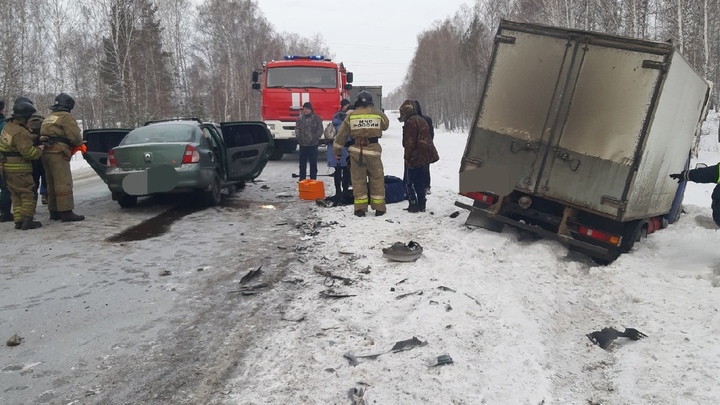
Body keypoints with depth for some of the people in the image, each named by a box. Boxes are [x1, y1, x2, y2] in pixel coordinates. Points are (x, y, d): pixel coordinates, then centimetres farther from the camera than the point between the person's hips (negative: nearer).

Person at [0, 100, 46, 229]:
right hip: (19, 170, -10)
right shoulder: (20, 132, -22)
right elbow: (28, 153, -24)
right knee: (28, 194, -1)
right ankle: (27, 221, -1)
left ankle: (18, 220, 16)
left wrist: (37, 138, 4)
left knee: (16, 195, 15)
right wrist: (39, 149, -6)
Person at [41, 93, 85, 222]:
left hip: (46, 153, 9)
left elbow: (49, 135, 19)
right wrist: (80, 144, 9)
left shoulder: (48, 118, 23)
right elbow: (75, 136, -12)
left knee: (52, 183, 13)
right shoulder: (66, 117, -5)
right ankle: (66, 212, -13)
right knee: (64, 183, -10)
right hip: (58, 153, -9)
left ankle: (54, 212, 17)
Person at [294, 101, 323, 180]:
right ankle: (302, 179, 18)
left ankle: (313, 179, 10)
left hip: (313, 144, -3)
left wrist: (315, 138, -12)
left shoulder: (316, 118, -1)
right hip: (303, 144, 3)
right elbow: (297, 128, 9)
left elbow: (320, 129, -2)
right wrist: (298, 137, -5)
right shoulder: (300, 118, 7)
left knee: (313, 163, 2)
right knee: (302, 162, 9)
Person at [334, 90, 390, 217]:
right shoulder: (378, 114, 0)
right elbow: (386, 125, 20)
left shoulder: (351, 115, 0)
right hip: (373, 150, 0)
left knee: (358, 179, 8)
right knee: (377, 179, 10)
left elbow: (341, 134, 3)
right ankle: (379, 207, 14)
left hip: (356, 151, 0)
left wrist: (337, 151, 14)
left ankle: (360, 208, 8)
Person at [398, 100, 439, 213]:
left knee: (409, 182, 0)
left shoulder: (410, 122, -15)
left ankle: (413, 204, -1)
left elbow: (409, 142, -19)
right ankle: (421, 204, 17)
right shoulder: (421, 120, 16)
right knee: (420, 181, 14)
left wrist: (407, 157, -11)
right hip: (425, 156, 9)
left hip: (415, 157, -9)